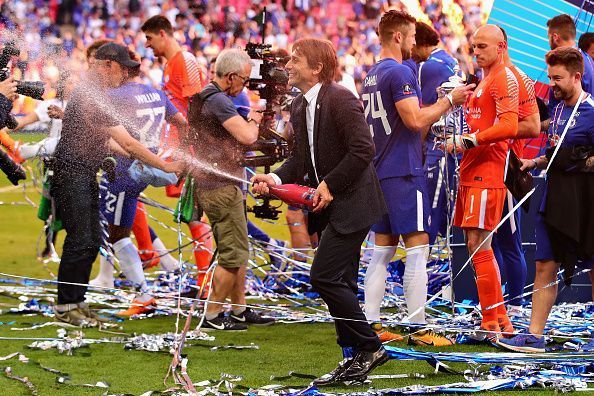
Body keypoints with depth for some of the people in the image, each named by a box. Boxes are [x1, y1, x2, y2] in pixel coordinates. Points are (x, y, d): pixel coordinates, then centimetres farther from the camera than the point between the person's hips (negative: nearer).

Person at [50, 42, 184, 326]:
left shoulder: (94, 93, 13)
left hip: (86, 175, 10)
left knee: (92, 241, 10)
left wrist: (128, 155, 15)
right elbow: (128, 143, -21)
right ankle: (65, 307, -2)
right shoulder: (92, 98, -21)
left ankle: (76, 302, 16)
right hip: (72, 173, -10)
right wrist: (165, 166, -16)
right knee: (79, 241, -9)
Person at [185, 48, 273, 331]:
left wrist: (247, 120, 9)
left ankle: (239, 310, 23)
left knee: (236, 251, 17)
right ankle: (212, 315, -1)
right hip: (221, 187, -11)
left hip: (208, 183, 11)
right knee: (234, 254, -5)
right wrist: (254, 120, -6)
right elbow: (247, 137, -27)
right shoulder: (218, 100, -18)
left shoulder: (201, 96, 14)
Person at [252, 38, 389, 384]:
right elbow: (301, 158, 16)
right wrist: (276, 179, -1)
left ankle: (369, 347, -4)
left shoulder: (341, 99, -16)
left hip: (351, 202, -9)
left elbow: (363, 149, -22)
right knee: (341, 284, 11)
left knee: (325, 277, -15)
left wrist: (330, 185, -20)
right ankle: (359, 356, 17)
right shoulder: (300, 107, 12)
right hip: (329, 206, 9)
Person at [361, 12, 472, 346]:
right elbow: (415, 120, -20)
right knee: (418, 248, -7)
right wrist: (448, 101, -8)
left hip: (380, 171, 9)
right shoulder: (400, 73, -12)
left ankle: (371, 324, 10)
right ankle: (419, 328, -9)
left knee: (382, 249, 11)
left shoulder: (372, 76, 17)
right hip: (405, 172, -9)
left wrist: (441, 108, 24)